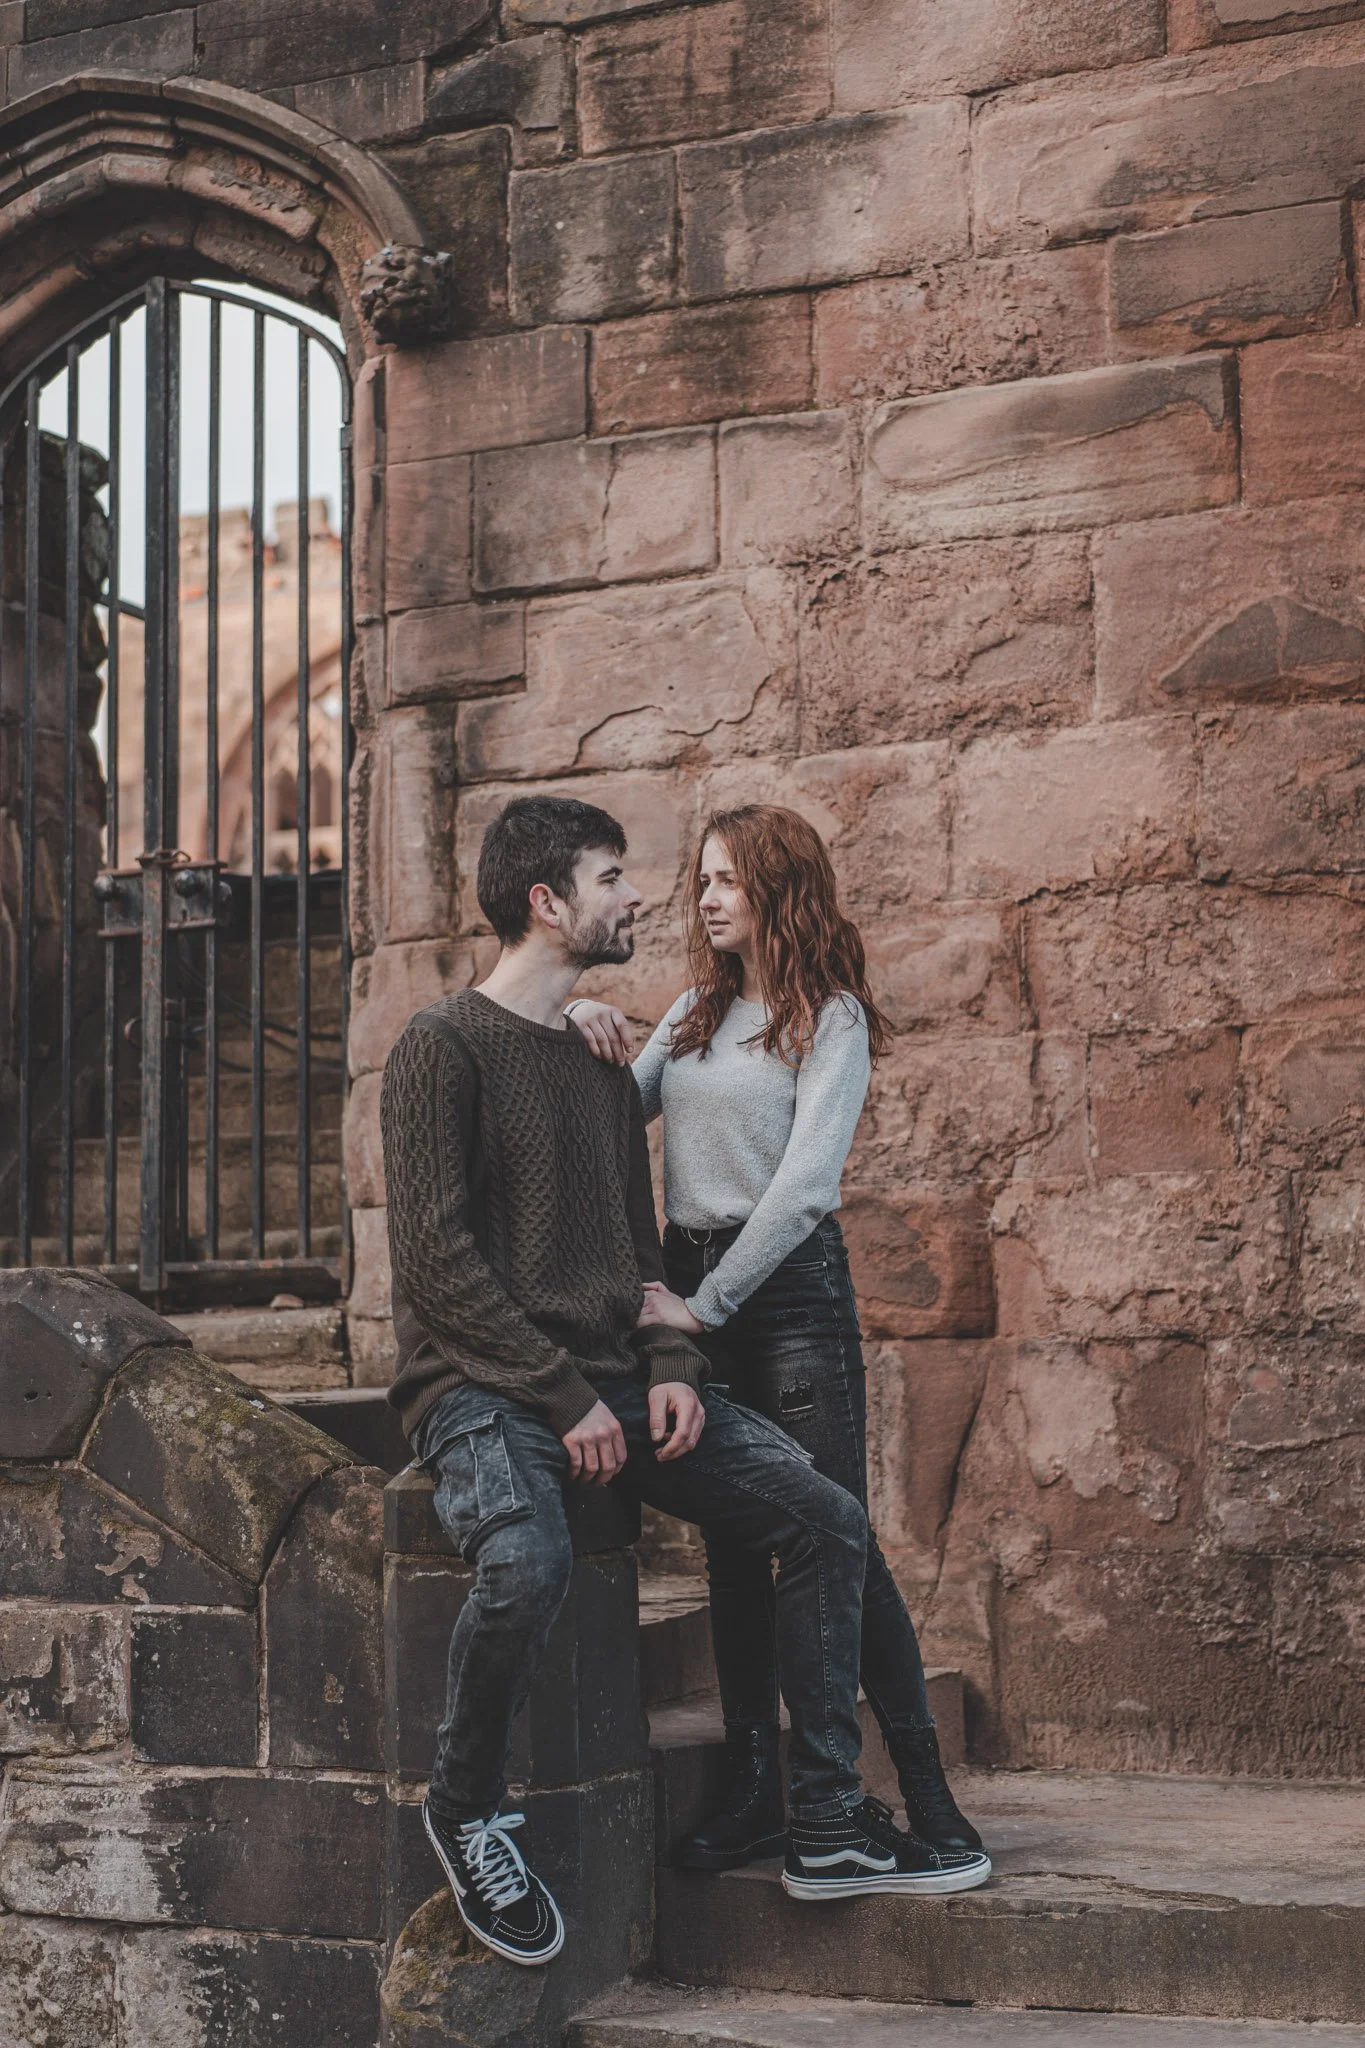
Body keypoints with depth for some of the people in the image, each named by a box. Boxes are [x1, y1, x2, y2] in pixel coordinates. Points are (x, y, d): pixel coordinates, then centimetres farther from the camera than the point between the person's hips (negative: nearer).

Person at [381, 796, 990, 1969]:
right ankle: (466, 1807, -9)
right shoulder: (446, 1047, -5)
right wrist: (563, 1397, -16)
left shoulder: (603, 1063, 19)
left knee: (825, 1518, -5)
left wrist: (668, 1368, 1)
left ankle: (827, 1825, 4)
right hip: (482, 1385, -7)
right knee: (527, 1561, -37)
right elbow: (435, 1260, -12)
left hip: (612, 1381, 7)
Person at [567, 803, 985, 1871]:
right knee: (731, 1547, 7)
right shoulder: (697, 1013, 15)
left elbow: (804, 1185, -12)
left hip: (790, 1284, -6)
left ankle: (929, 1794, 1)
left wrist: (707, 1303, -15)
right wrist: (587, 1029, -7)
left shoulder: (831, 1017, -3)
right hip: (690, 1282, 6)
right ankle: (756, 1793, 14)